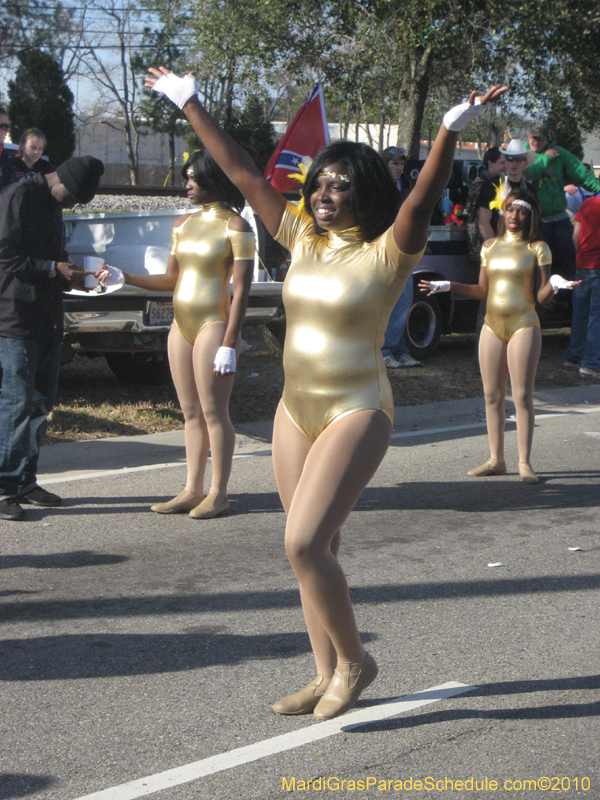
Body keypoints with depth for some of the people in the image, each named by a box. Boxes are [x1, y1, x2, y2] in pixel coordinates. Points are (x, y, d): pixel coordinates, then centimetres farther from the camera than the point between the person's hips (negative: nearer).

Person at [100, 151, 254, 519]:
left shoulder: (235, 227, -8)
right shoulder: (184, 224, 14)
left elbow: (241, 290, -12)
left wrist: (229, 343, -17)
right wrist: (123, 278, 7)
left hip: (213, 324, -7)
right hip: (182, 325, 7)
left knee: (214, 412, -3)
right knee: (191, 413, 9)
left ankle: (218, 494, 4)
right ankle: (193, 491, 15)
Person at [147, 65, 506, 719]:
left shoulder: (386, 253, -10)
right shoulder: (302, 238, 6)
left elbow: (424, 197, -27)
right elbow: (242, 172, 9)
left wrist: (452, 130, -42)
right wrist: (189, 104, 10)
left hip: (356, 412, -7)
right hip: (295, 410, 7)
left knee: (304, 543, -16)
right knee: (313, 549, 10)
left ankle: (353, 659, 6)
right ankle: (327, 676, 22)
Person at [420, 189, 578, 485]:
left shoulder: (537, 248, 0)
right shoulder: (490, 246, 11)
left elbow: (540, 296, -4)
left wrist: (555, 285, -24)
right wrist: (448, 286, 9)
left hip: (523, 325, -4)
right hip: (493, 326, 4)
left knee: (522, 396, -5)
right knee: (492, 395, 6)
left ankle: (525, 462, 2)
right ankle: (496, 459, 16)